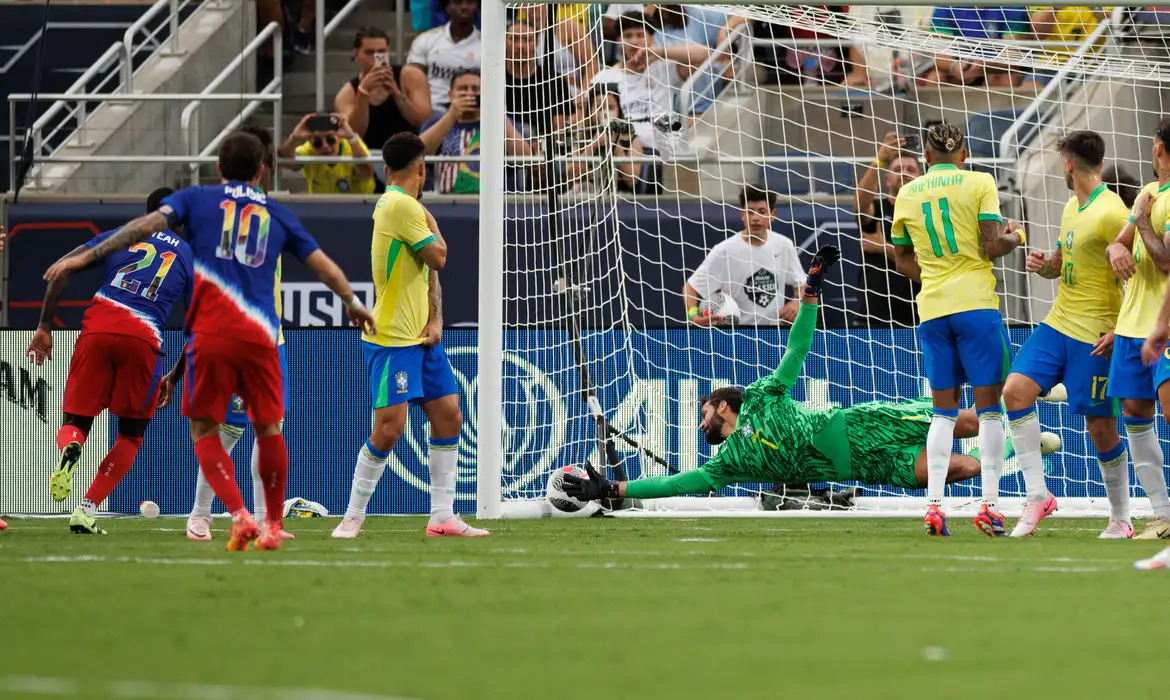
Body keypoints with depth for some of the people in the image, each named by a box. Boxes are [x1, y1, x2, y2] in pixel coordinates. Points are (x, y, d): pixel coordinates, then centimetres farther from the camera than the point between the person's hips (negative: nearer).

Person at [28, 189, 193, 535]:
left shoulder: (120, 236, 19)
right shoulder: (188, 256, 19)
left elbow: (61, 267, 8)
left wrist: (45, 326, 11)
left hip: (98, 328, 1)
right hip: (144, 338, -1)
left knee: (75, 422, 12)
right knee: (131, 434, 18)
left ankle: (69, 450, -26)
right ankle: (87, 510, 4)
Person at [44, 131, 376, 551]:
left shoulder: (197, 199, 10)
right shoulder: (277, 214, 17)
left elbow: (149, 225, -4)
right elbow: (324, 266, 21)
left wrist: (88, 256, -3)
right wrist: (353, 304, 39)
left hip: (211, 333, -2)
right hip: (260, 335, 2)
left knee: (205, 431, 7)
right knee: (268, 429, 15)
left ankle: (239, 516, -11)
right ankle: (273, 527, 21)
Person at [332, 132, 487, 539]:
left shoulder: (404, 205, 14)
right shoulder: (402, 206, -16)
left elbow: (431, 270, 15)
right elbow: (438, 257, -14)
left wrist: (435, 320, 2)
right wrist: (432, 225, 5)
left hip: (422, 338, 10)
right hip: (392, 339, -10)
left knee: (449, 415, 6)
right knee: (390, 427, -12)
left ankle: (443, 518, 9)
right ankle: (353, 518, -1)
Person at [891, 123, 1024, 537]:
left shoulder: (906, 194, 10)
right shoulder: (979, 183, -2)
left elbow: (903, 261, 16)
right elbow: (992, 245, -9)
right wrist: (1013, 238, 11)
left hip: (931, 309, 4)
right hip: (976, 303, -4)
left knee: (944, 410, 9)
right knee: (989, 406, 1)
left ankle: (933, 505, -1)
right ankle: (989, 506, -6)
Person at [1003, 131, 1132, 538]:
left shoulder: (1111, 213, -15)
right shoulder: (1071, 208, 12)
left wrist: (1120, 333, -22)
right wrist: (1042, 264, 3)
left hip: (1094, 336, -8)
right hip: (1058, 324, 8)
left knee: (1100, 426, -2)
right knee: (1015, 390, -8)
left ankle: (1120, 520, 13)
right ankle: (1037, 494, -4)